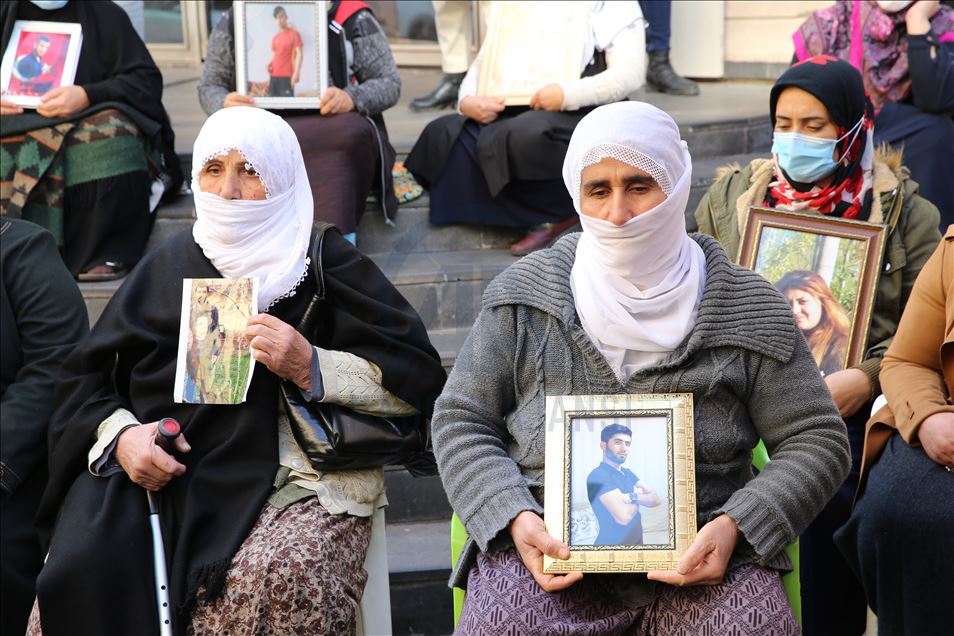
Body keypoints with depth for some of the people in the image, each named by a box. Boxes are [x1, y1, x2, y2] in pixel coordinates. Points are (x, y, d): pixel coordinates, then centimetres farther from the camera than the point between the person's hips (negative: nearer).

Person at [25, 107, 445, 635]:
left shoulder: (330, 267, 3)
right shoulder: (168, 265, 12)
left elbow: (418, 380, -2)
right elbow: (83, 380, 13)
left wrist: (312, 367, -16)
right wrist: (120, 436, -8)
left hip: (301, 481, -2)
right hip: (164, 475, 3)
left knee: (278, 589, -33)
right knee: (80, 580, -23)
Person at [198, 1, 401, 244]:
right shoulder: (234, 22, 8)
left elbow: (389, 84, 3)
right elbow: (209, 87, 14)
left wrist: (352, 97, -19)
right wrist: (226, 105, -11)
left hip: (332, 126, -2)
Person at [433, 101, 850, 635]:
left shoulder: (748, 308, 4)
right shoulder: (525, 296, 5)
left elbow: (817, 440, 6)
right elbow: (460, 421, 9)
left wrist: (736, 525, -11)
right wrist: (514, 519, -9)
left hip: (699, 552, 1)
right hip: (551, 547, 0)